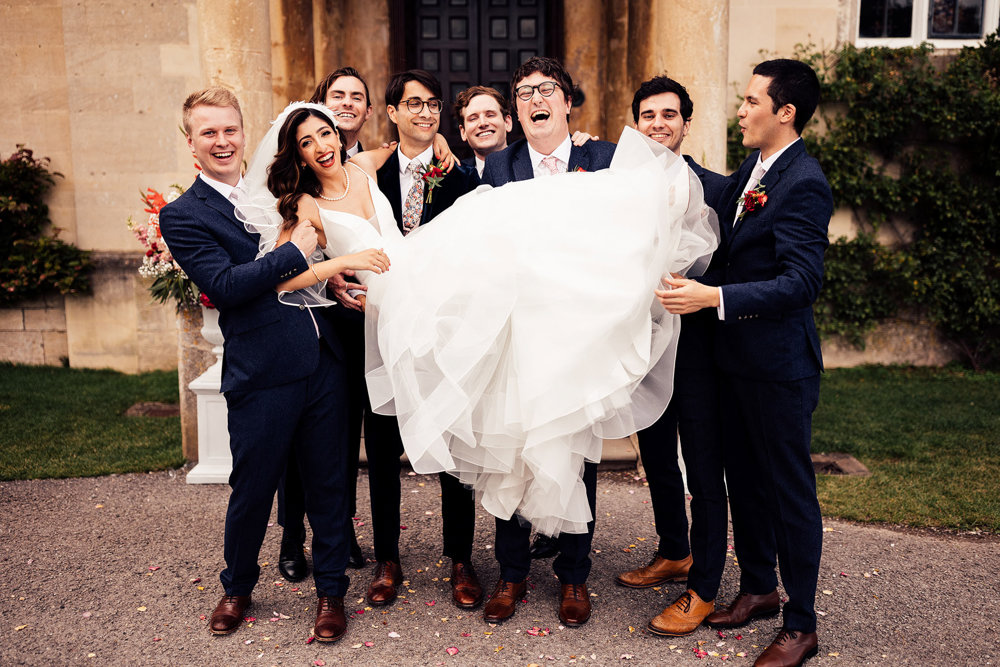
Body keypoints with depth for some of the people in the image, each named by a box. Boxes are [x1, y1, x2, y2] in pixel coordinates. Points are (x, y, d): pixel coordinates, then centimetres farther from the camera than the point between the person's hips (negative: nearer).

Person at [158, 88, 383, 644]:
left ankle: (331, 590, 29)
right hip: (262, 374, -4)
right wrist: (296, 253, -12)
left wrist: (333, 274, 2)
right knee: (252, 488, 10)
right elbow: (224, 286, -15)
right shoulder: (183, 215, -2)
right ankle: (237, 588, 36)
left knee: (328, 482, 11)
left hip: (321, 361, 5)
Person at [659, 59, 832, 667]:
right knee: (744, 478, 19)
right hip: (739, 357, 9)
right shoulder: (753, 171, 11)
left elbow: (803, 281, -25)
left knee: (791, 489, 4)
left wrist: (714, 297, -30)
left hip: (779, 365, -9)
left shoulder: (804, 183, -18)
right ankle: (759, 588, 38)